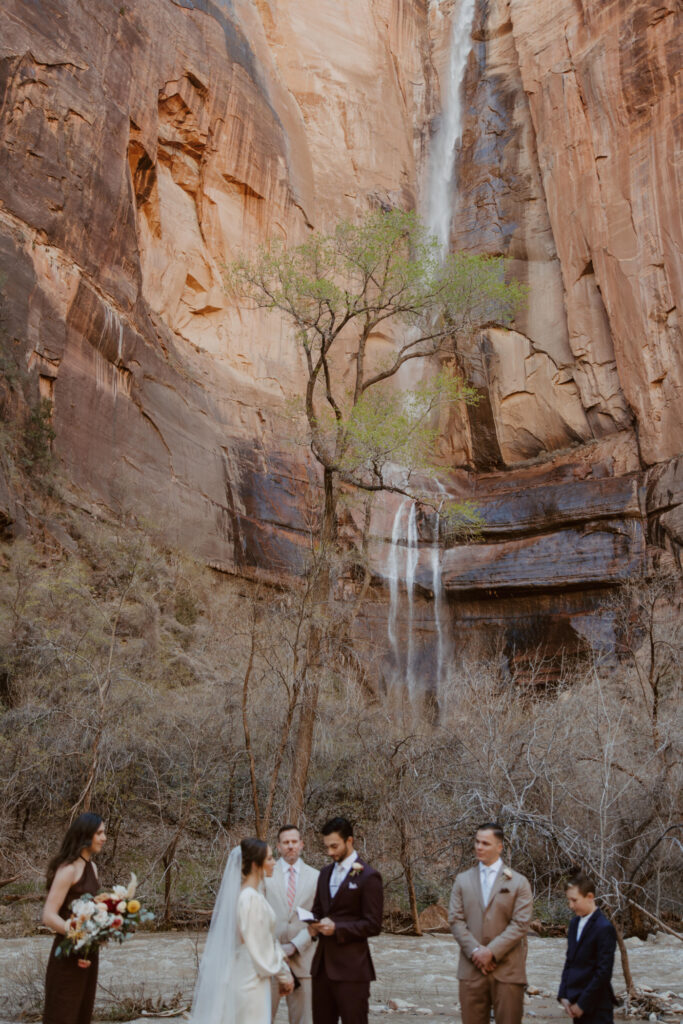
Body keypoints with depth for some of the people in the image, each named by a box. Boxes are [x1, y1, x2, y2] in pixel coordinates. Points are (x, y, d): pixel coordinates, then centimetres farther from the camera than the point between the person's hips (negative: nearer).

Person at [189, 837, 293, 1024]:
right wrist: (283, 974, -3)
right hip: (249, 980, -9)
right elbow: (262, 948, -17)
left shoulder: (239, 894, 6)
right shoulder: (252, 899, -22)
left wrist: (283, 969, 15)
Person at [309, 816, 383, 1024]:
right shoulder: (325, 873, 13)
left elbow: (373, 925, -10)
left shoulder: (368, 877, -8)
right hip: (323, 963, 7)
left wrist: (337, 928, -19)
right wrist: (314, 924, -1)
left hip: (351, 967, -7)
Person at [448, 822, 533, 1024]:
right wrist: (475, 951, -11)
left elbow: (520, 924, -6)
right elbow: (455, 920, 3)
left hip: (507, 970, -2)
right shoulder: (463, 880, 11)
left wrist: (491, 951, -14)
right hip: (471, 969, 2)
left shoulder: (518, 882, 3)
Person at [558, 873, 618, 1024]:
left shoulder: (604, 928, -14)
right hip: (576, 1002, 7)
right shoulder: (574, 923, 11)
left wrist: (582, 1003, -13)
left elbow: (604, 972, -16)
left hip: (596, 1008, -7)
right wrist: (563, 996, 4)